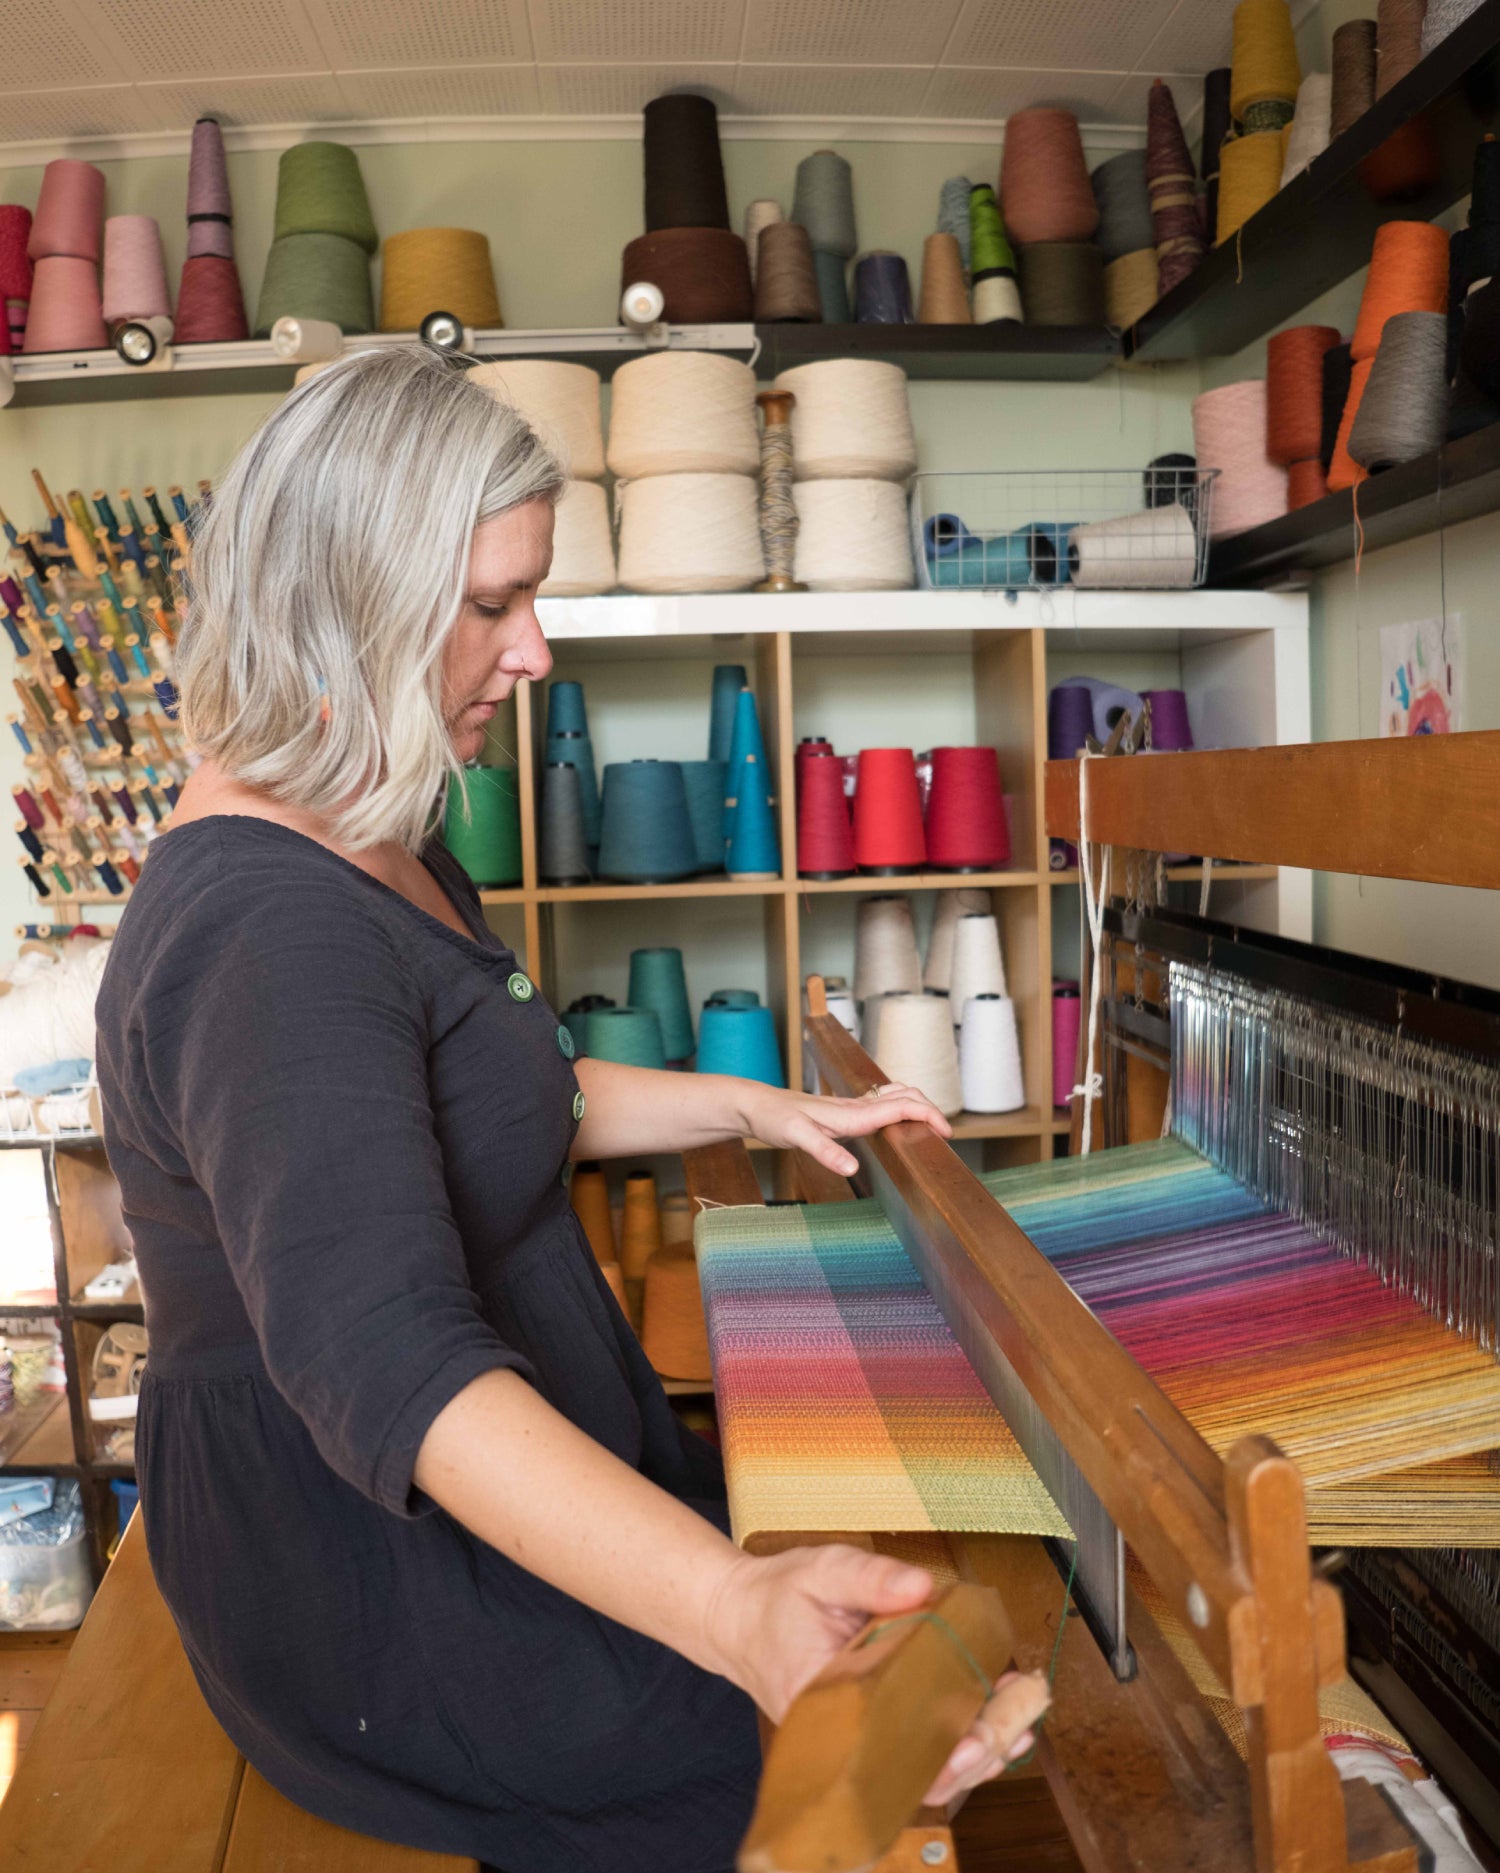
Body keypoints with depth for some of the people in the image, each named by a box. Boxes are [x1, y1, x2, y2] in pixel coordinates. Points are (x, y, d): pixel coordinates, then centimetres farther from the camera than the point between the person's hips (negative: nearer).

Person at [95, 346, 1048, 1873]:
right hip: (375, 1591, -9)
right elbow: (382, 1353, -40)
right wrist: (735, 1612, -50)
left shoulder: (377, 848, 6)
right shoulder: (269, 929, -29)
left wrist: (757, 1108, 8)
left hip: (518, 1482, 10)